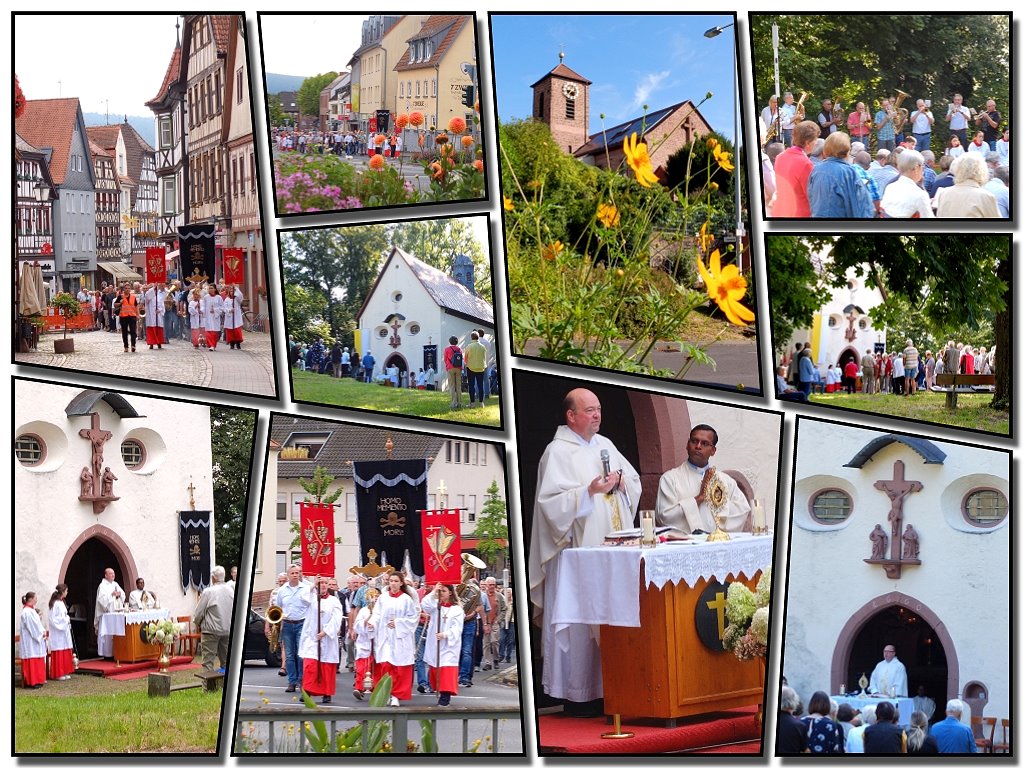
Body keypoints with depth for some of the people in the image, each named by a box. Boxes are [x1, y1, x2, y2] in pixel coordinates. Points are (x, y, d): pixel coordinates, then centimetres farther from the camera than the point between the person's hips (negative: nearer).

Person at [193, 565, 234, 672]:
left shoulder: (208, 592, -15)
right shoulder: (231, 591, 2)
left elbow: (198, 613, -8)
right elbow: (235, 611, 13)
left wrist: (197, 623, 12)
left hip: (211, 631, -6)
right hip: (228, 630, 6)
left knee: (208, 661, -3)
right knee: (226, 660, 14)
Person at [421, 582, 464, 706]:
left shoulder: (457, 609, 0)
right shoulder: (435, 605, 8)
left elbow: (457, 628, -8)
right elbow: (426, 605, -14)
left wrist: (445, 635, -23)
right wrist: (434, 593, -26)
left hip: (449, 644, -4)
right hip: (434, 643, 4)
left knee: (447, 668, -12)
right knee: (436, 669, 6)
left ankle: (446, 695, -15)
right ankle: (440, 691, 19)